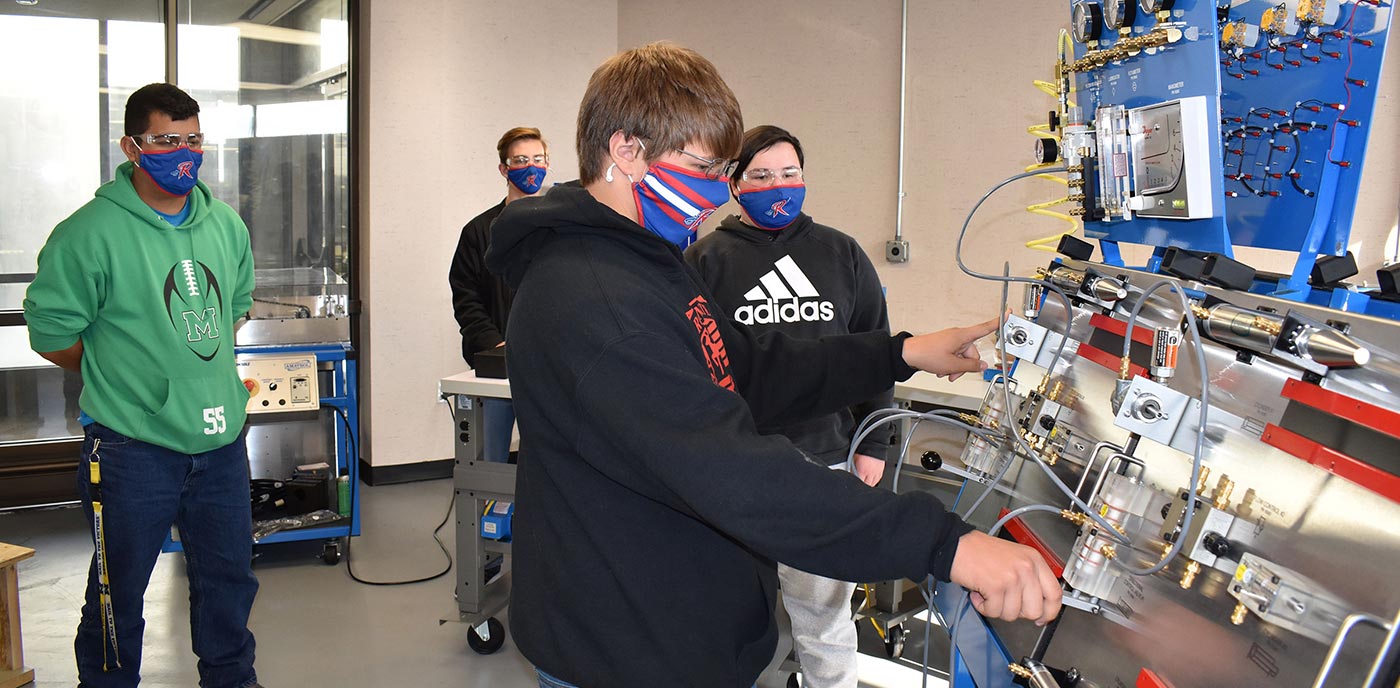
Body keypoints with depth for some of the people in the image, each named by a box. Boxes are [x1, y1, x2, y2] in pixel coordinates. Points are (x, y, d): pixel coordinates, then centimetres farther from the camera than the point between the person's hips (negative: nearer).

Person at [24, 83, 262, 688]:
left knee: (228, 576, 19)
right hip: (133, 449, -5)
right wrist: (121, 374, 3)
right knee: (119, 592, 8)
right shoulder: (91, 233, -13)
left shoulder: (225, 224, 6)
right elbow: (51, 332, -8)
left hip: (220, 439, 6)